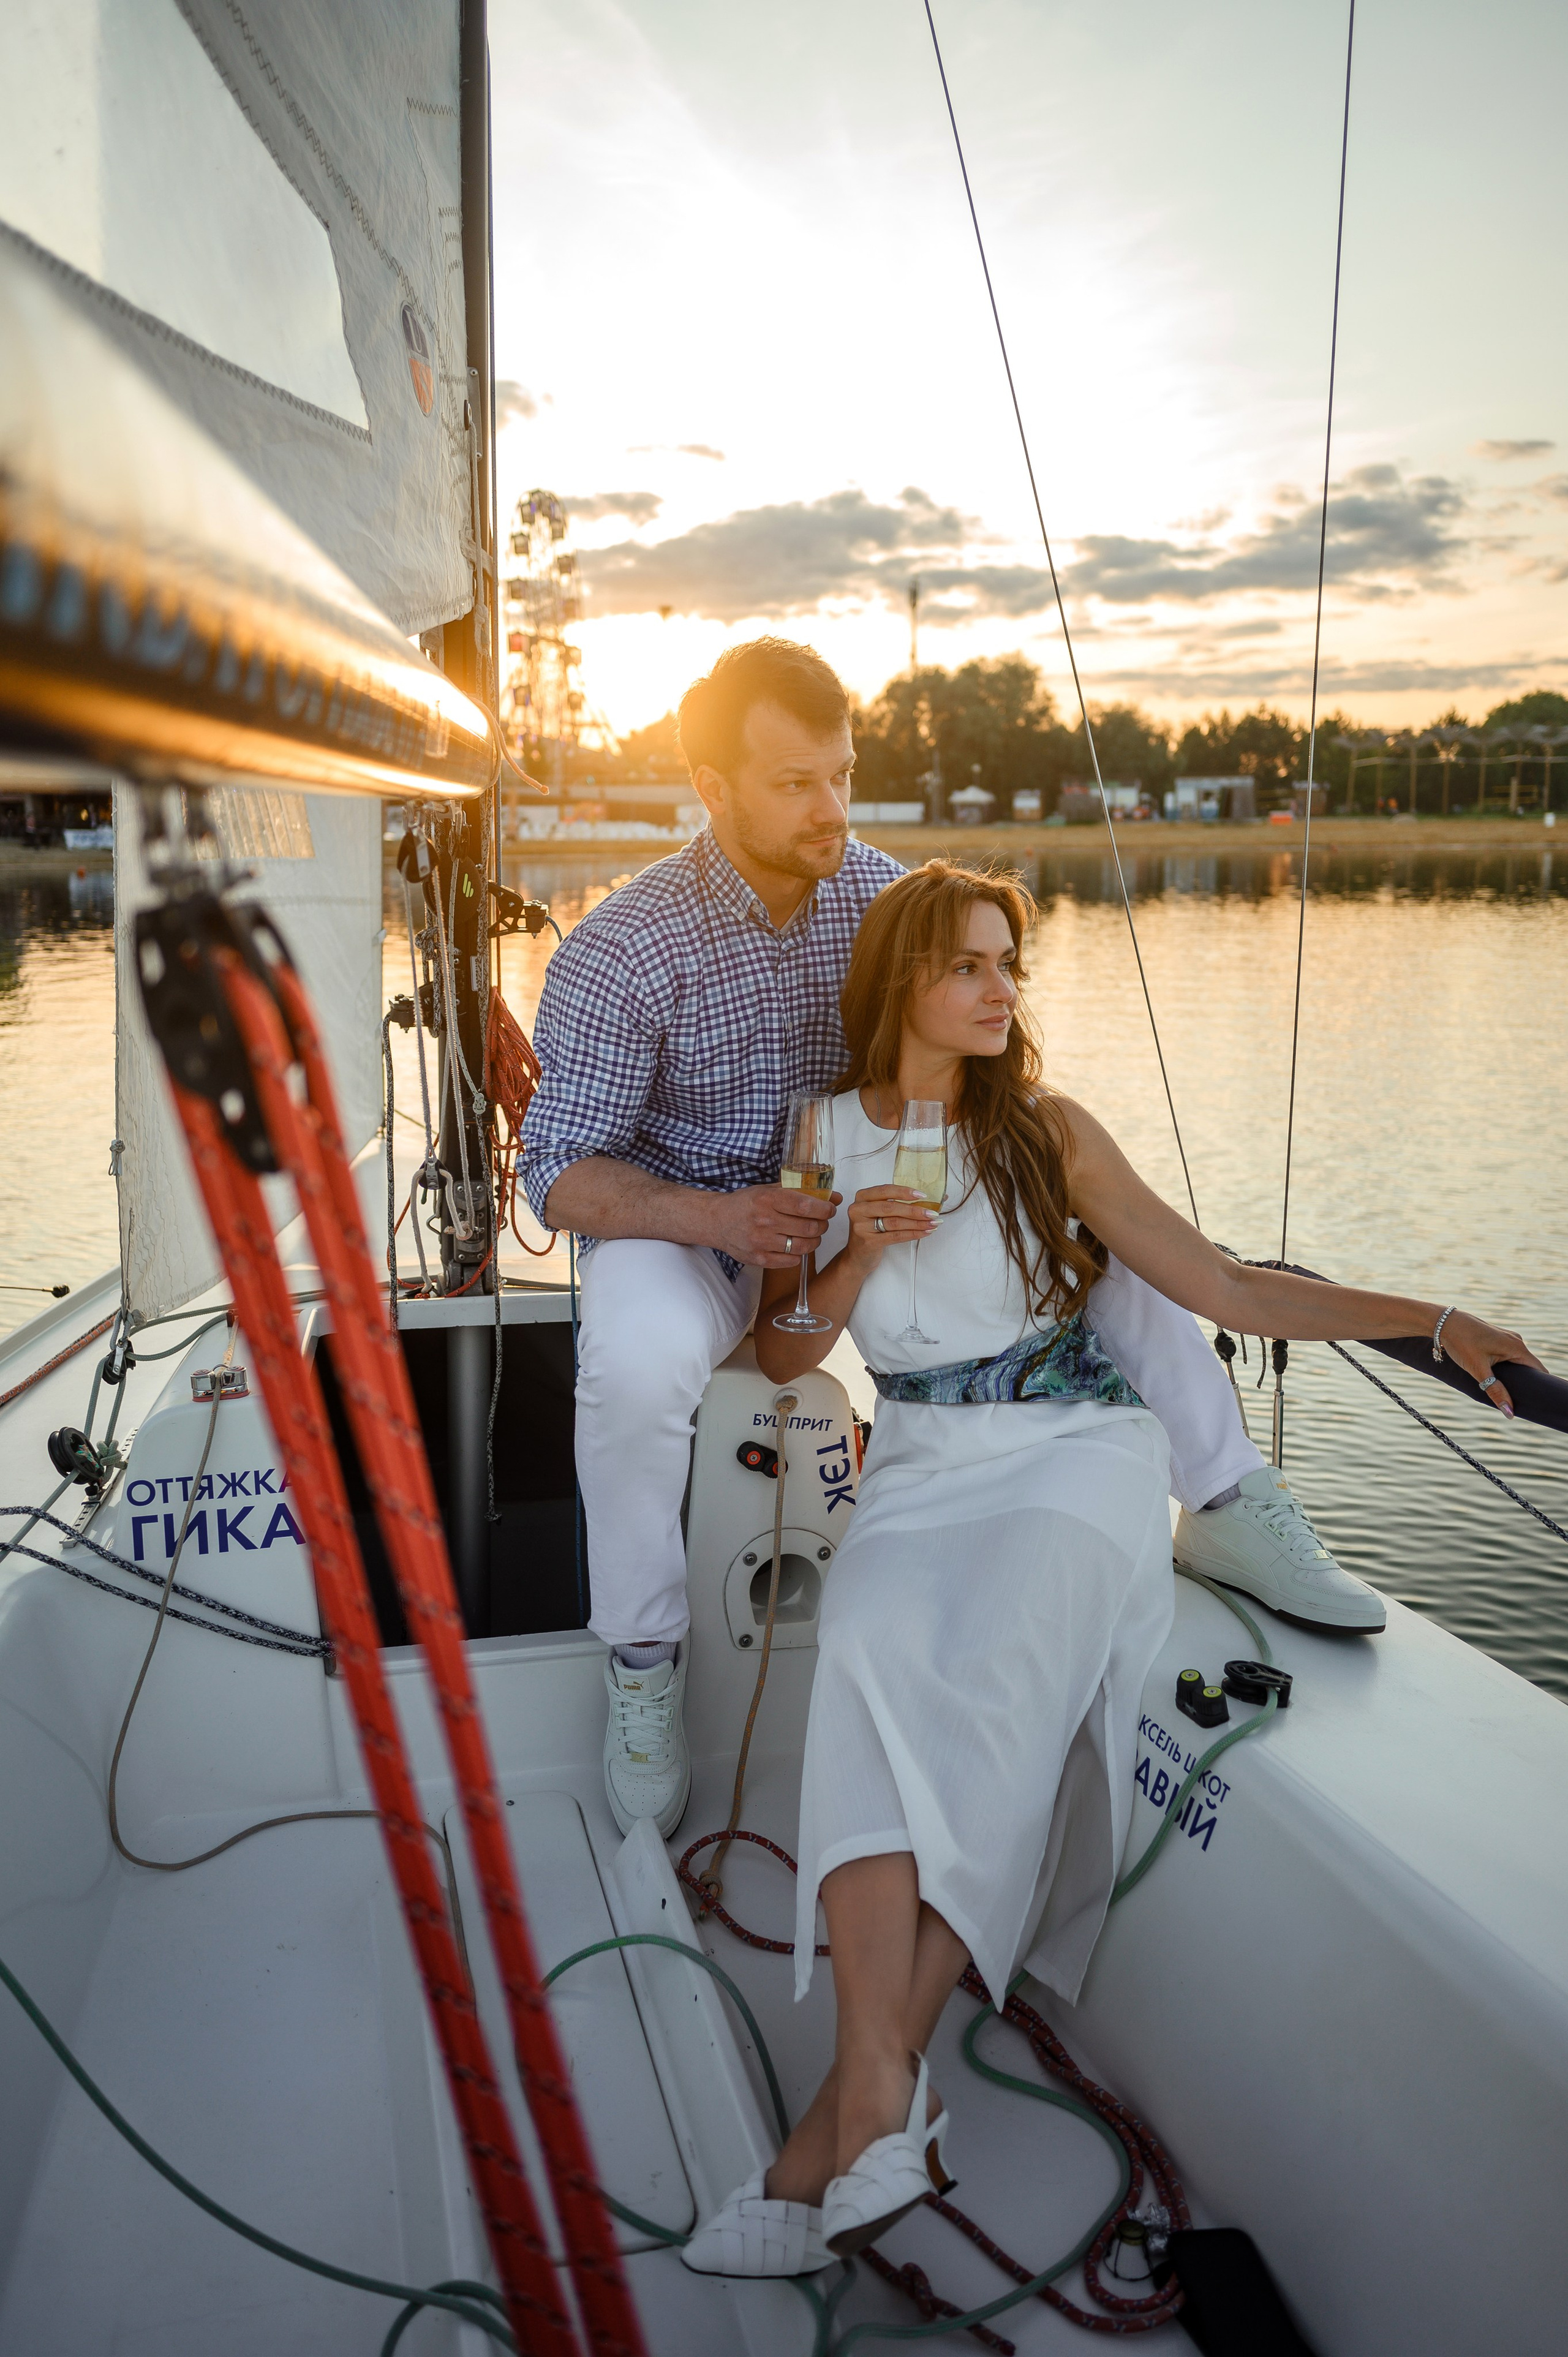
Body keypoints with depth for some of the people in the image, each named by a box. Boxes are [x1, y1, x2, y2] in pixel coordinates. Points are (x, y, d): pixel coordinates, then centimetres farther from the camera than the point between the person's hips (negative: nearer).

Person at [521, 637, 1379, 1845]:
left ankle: (1229, 1507, 4)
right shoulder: (618, 952, -20)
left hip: (861, 1196, 5)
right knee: (636, 1371, -38)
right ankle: (644, 1664, -11)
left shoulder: (883, 889, -5)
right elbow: (561, 1174, -19)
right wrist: (721, 1217, -36)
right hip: (680, 1216, -4)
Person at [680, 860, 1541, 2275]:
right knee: (872, 1646, -32)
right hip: (924, 1469, 1)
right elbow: (782, 1358, 14)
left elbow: (1223, 1288, 5)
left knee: (990, 1677, -31)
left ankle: (859, 2105, -28)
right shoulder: (825, 1140, 10)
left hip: (1079, 1452, -1)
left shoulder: (1049, 1133, 5)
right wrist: (858, 1255, -5)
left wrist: (1433, 1321, -2)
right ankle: (890, 2104, -37)